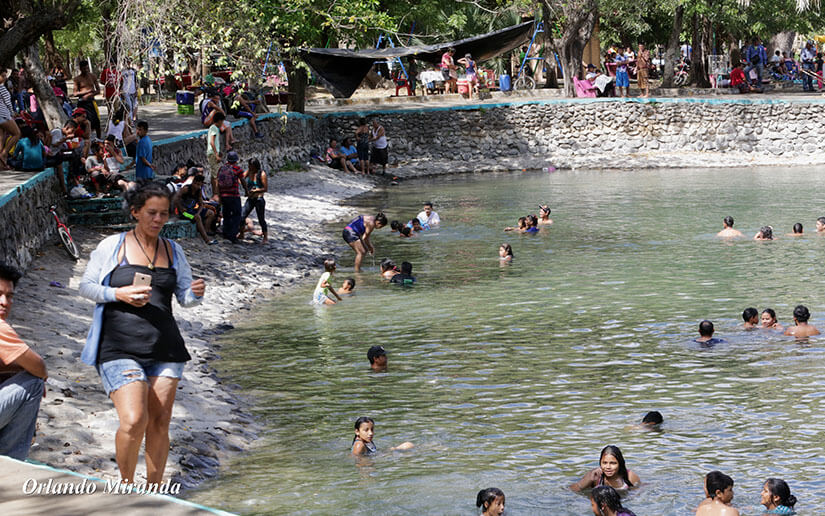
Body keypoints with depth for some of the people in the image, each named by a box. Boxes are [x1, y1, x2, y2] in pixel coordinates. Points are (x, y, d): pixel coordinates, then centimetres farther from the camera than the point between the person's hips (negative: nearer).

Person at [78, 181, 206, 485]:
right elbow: (86, 286, 5)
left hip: (164, 346, 4)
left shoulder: (173, 251, 13)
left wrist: (196, 294, -8)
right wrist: (119, 294, -12)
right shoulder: (112, 246, 2)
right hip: (120, 347, -4)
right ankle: (126, 484, 6)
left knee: (160, 423, 4)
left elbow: (184, 297, 16)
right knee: (134, 420, -17)